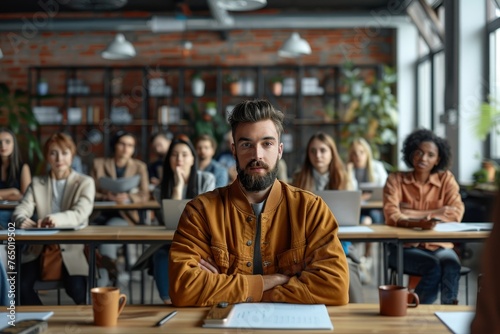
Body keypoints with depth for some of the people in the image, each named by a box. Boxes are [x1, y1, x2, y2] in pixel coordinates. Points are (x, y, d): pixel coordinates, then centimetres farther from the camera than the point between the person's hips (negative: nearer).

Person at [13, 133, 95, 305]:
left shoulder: (85, 182, 3)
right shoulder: (37, 182, 12)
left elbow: (81, 213, -15)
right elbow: (21, 210, -1)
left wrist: (57, 219, -37)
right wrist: (22, 220, -28)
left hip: (73, 247, -3)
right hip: (40, 248, 3)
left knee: (77, 289, -27)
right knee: (22, 285, -21)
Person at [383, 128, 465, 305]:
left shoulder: (446, 179, 5)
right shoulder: (396, 180, 1)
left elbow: (456, 213, -10)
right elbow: (391, 217, -14)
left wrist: (410, 213, -15)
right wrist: (418, 223, -34)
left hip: (438, 246, 1)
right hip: (405, 247, -1)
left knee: (452, 265, -31)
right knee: (434, 267, -30)